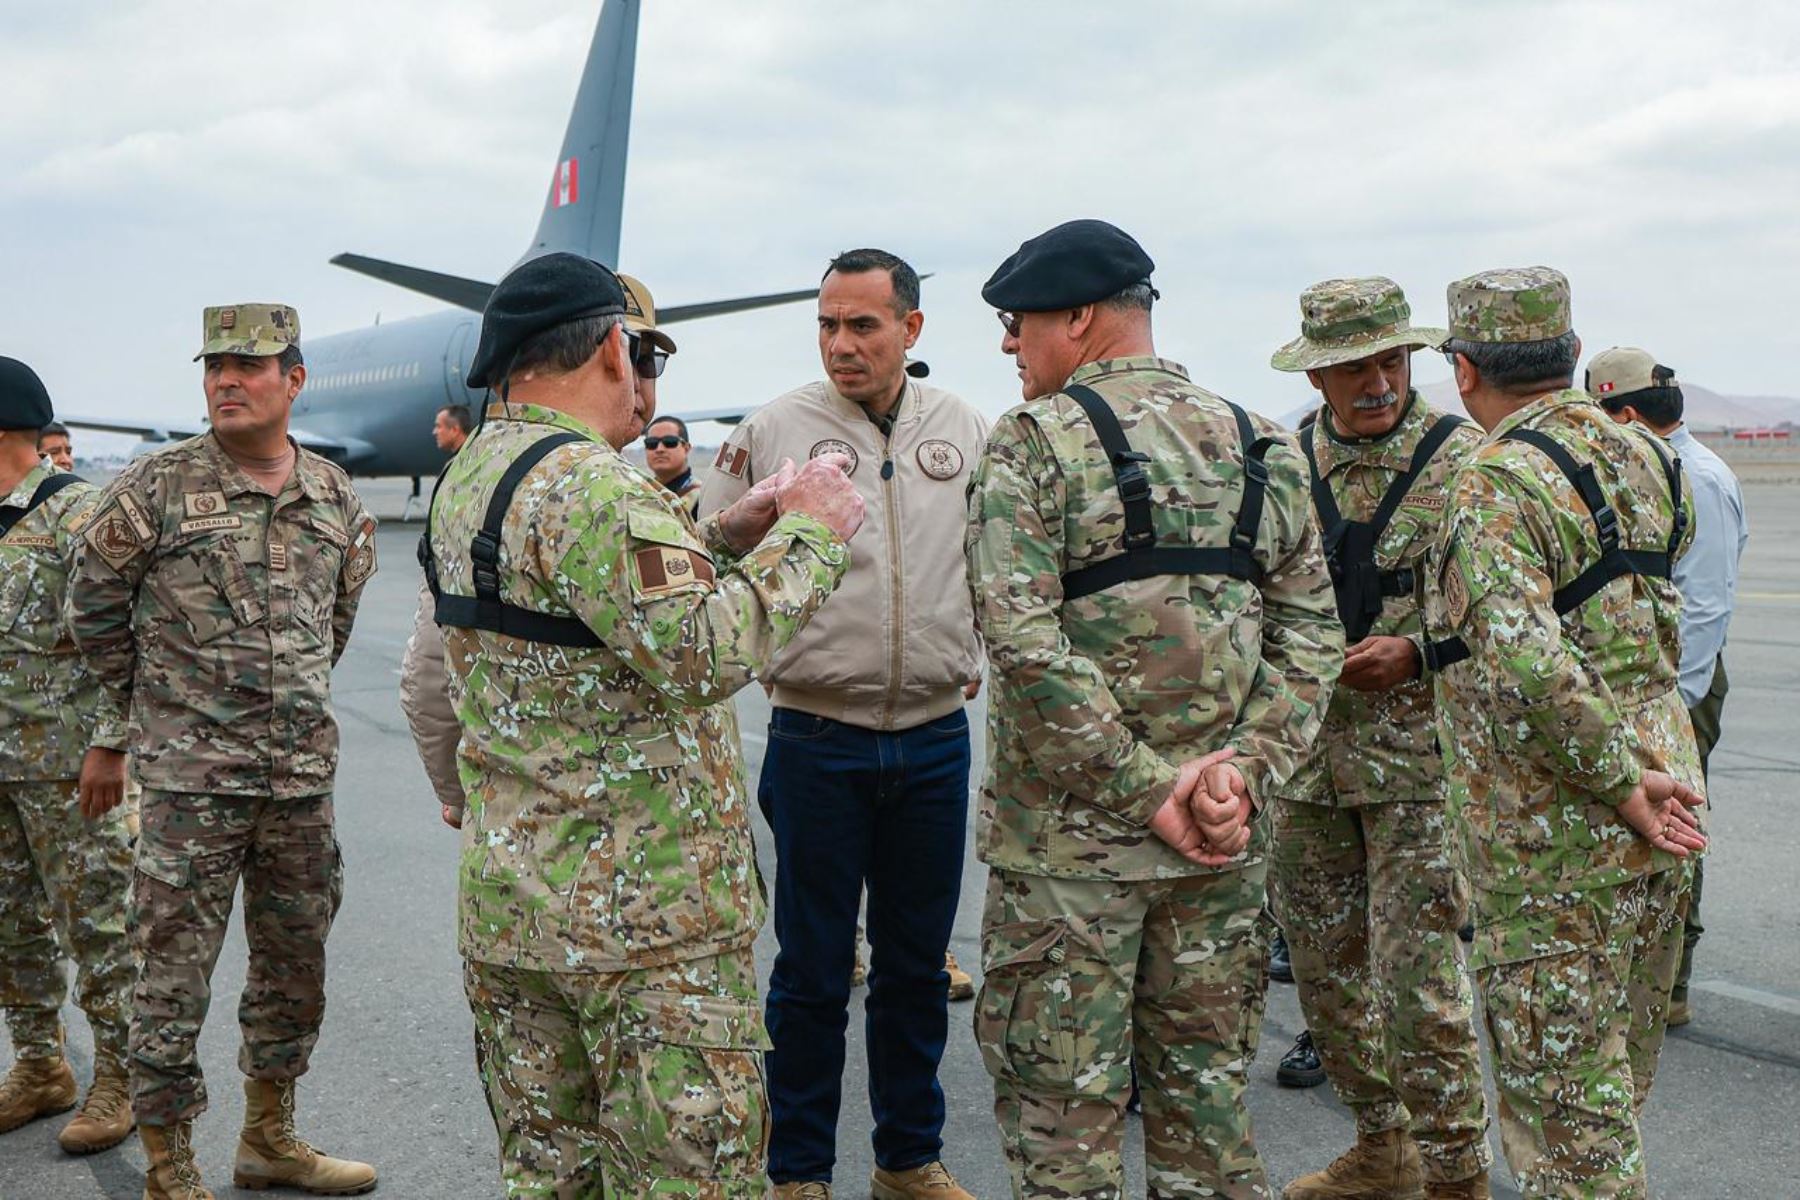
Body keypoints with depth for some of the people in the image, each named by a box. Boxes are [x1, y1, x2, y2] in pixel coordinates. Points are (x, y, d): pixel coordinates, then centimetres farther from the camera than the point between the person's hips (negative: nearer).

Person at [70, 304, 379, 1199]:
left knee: (294, 966, 14)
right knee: (175, 975, 1)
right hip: (190, 779, -5)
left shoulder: (335, 496, 6)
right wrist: (120, 726, 12)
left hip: (303, 774, 5)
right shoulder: (155, 487, -6)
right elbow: (96, 607, 5)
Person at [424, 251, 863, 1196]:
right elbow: (702, 655, -27)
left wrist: (723, 539, 11)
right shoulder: (591, 484, -18)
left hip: (505, 899, 9)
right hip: (641, 910, -9)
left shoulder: (467, 480, 12)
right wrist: (805, 537, -16)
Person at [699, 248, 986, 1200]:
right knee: (813, 969, 6)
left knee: (917, 963, 14)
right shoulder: (773, 432, -4)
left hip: (935, 738, 3)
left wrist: (982, 653, 10)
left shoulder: (966, 431, 5)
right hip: (817, 741, -3)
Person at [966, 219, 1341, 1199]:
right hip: (1224, 849, 6)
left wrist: (1147, 789, -15)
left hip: (1069, 840, -5)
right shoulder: (1259, 448, 9)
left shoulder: (1034, 443, -8)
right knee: (1207, 1098, 17)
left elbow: (1028, 649, -19)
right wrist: (1246, 771, -5)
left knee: (1063, 1116, 6)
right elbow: (1310, 636, 3)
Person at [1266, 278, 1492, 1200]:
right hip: (1305, 754, 5)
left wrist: (1415, 652, -18)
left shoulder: (1462, 459, -6)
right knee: (1326, 967, 14)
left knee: (1417, 974, -6)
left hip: (1417, 752, -5)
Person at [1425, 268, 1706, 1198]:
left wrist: (1621, 781, -22)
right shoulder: (1643, 459, 8)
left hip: (1552, 841, -8)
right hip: (1656, 836, 8)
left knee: (1562, 1100, 2)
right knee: (1616, 1083, 21)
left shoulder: (1496, 482, -17)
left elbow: (1524, 656, -31)